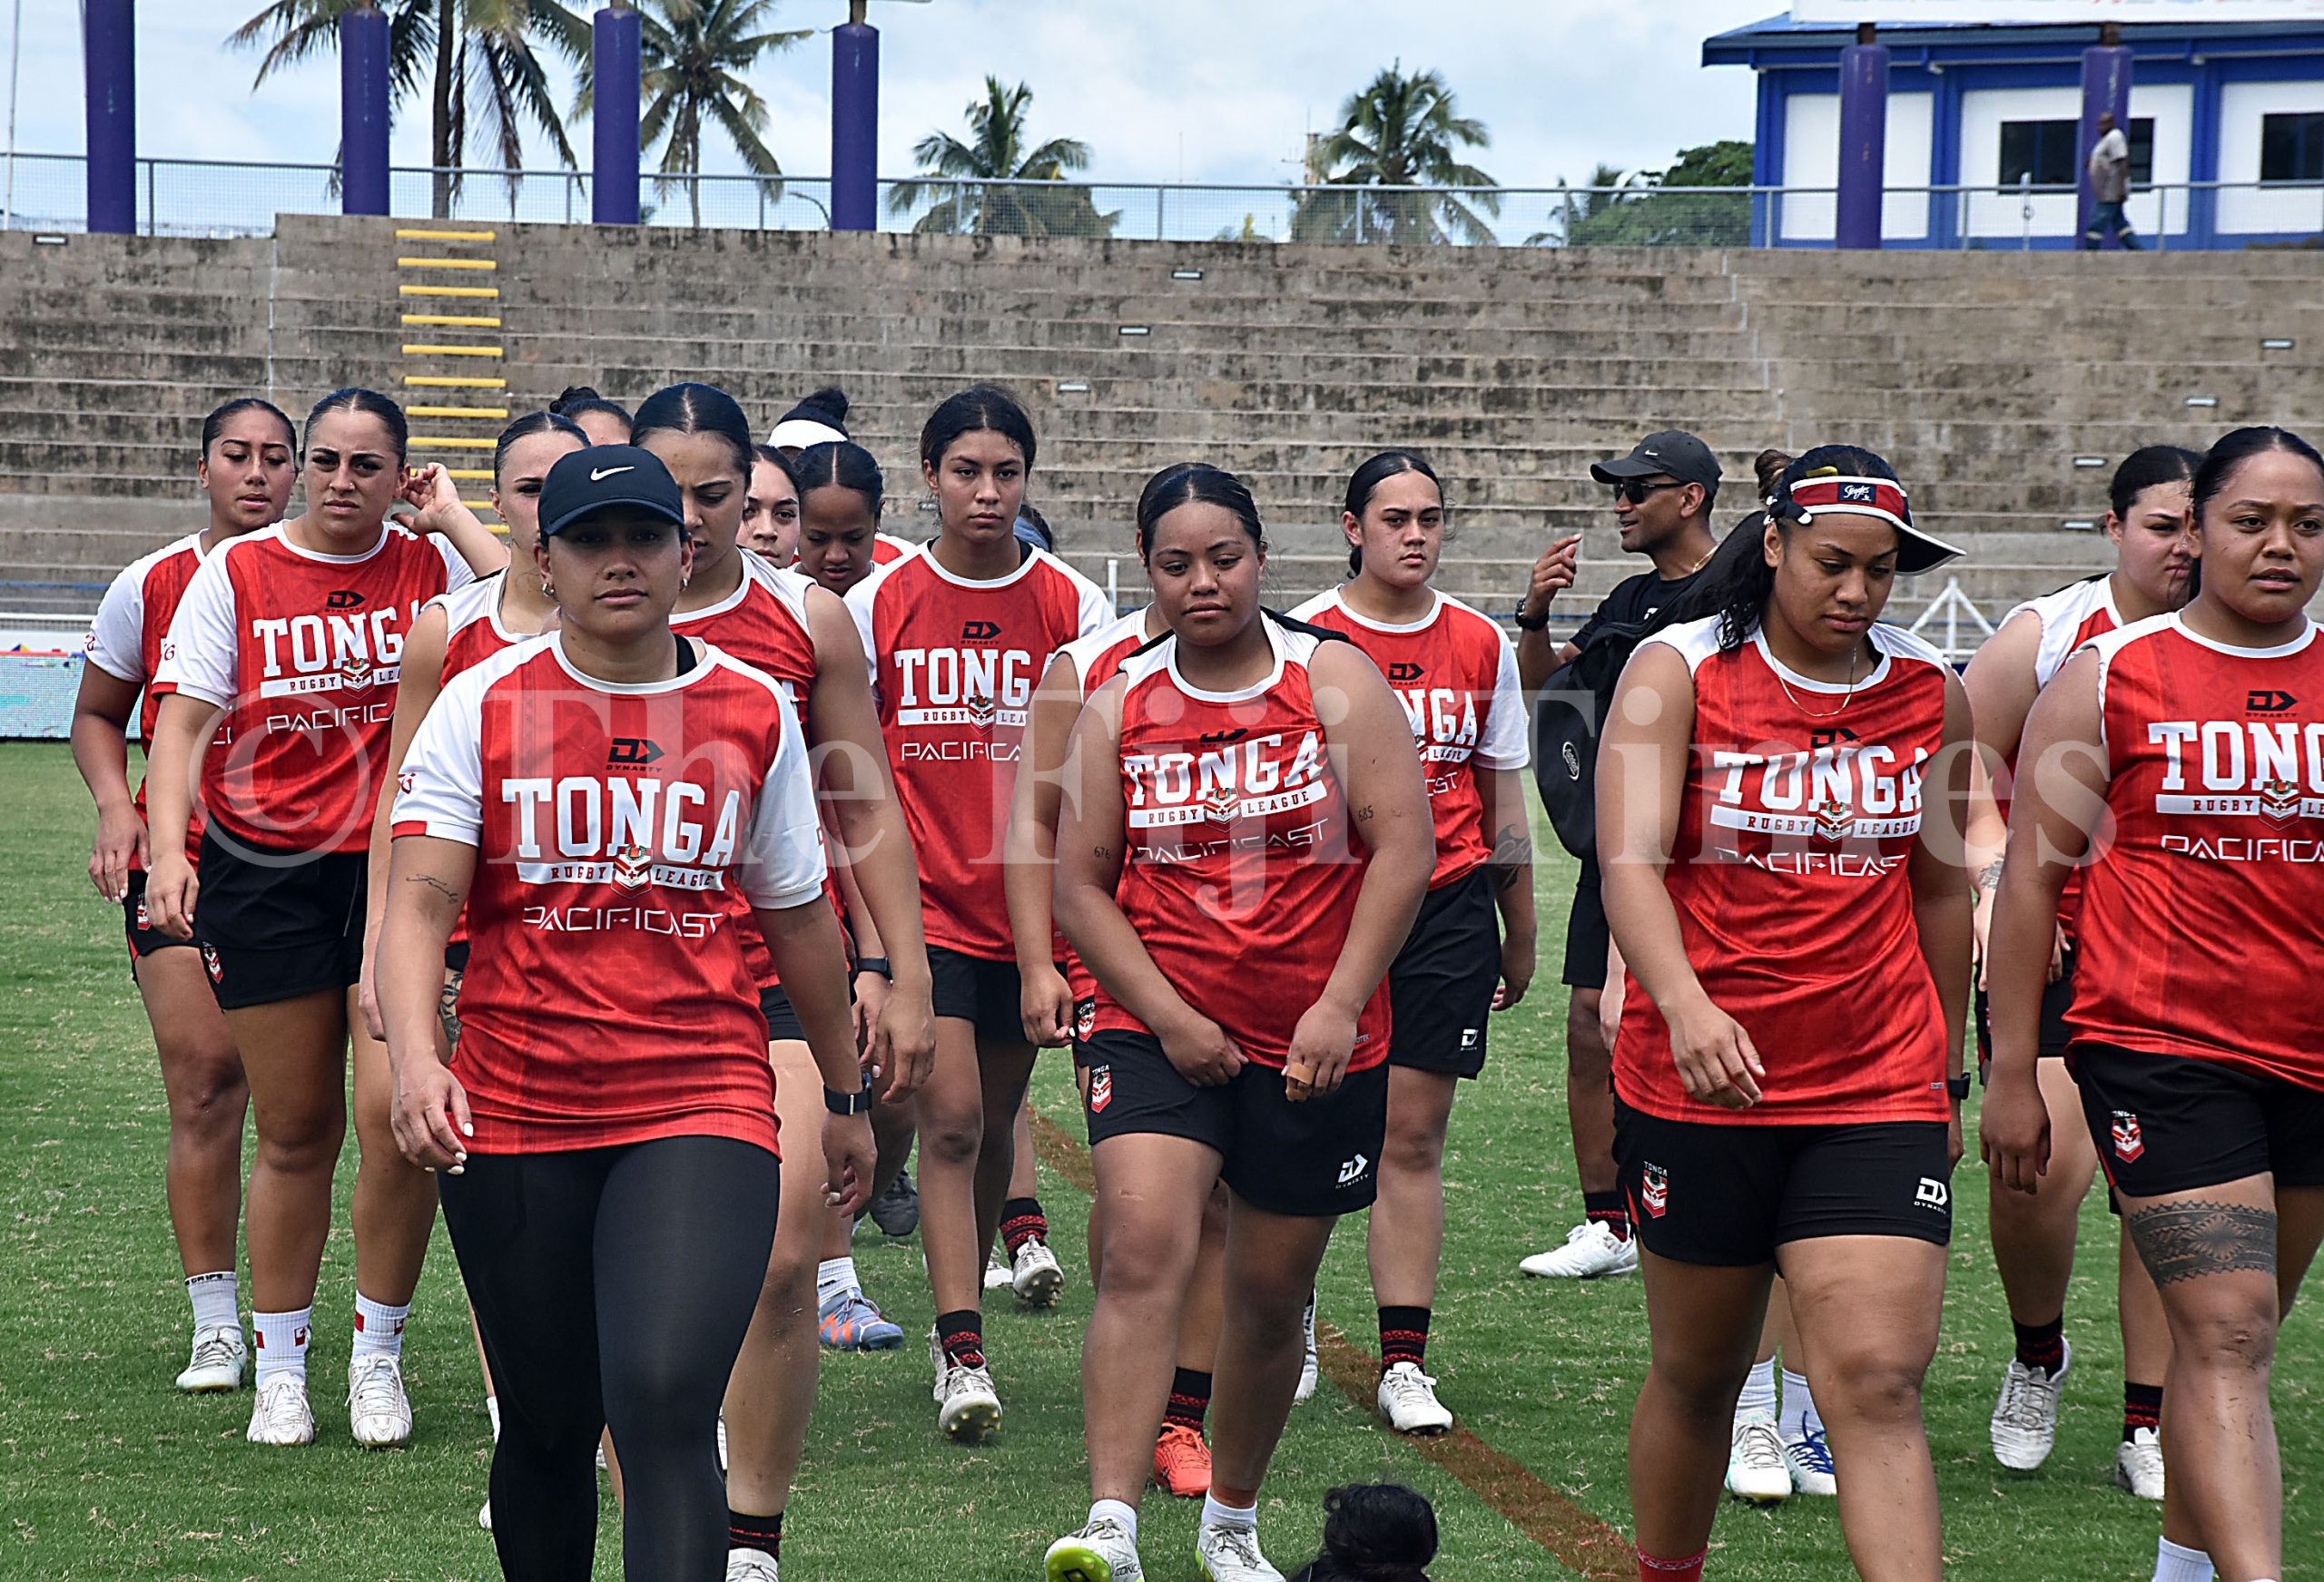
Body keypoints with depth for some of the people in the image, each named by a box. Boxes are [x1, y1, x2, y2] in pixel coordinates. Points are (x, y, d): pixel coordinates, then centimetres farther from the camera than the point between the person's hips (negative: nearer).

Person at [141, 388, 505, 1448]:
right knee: (296, 1131, 5)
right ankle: (279, 1365, 20)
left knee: (396, 1112, -10)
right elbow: (182, 720, -1)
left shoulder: (429, 567, 3)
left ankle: (377, 1356, 9)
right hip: (263, 874, 0)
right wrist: (167, 848, -14)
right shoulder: (236, 574, 3)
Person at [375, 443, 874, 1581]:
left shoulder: (757, 711, 5)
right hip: (513, 1119, 1)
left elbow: (798, 920, 16)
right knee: (547, 1428, 11)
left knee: (666, 1404, -19)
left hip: (703, 1111, -1)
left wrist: (845, 1095, 22)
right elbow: (420, 900, -9)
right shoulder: (482, 706, 1)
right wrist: (414, 1057, -27)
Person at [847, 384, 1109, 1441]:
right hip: (922, 902, -2)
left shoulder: (1071, 605, 1)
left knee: (993, 1123, 12)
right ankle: (963, 1352, -13)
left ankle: (960, 1317, 29)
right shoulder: (878, 604, -1)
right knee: (950, 1117, -13)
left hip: (1028, 904, 2)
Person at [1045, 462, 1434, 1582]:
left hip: (1318, 1041, 0)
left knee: (1272, 1295, 11)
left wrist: (1340, 1005, -15)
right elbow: (1079, 883, 3)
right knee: (1143, 1253, -21)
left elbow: (1403, 847, -7)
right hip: (1159, 1030, 0)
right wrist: (1168, 1019, -8)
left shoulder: (1335, 680, -1)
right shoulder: (1117, 706, 3)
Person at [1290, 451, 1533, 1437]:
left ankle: (1404, 1362, 2)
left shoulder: (1480, 646, 7)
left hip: (1447, 910, 2)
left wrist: (1519, 939, 16)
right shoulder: (1306, 639, -2)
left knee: (1413, 1136, 1)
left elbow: (1503, 807, 14)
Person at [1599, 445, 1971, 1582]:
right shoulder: (1676, 671, -5)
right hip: (1701, 1089, -1)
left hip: (1880, 1092, 2)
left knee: (1878, 1383, -10)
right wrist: (1683, 1002, -36)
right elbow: (1630, 860, -18)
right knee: (1697, 1371, 12)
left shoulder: (1930, 692, 7)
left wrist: (1947, 1071, 21)